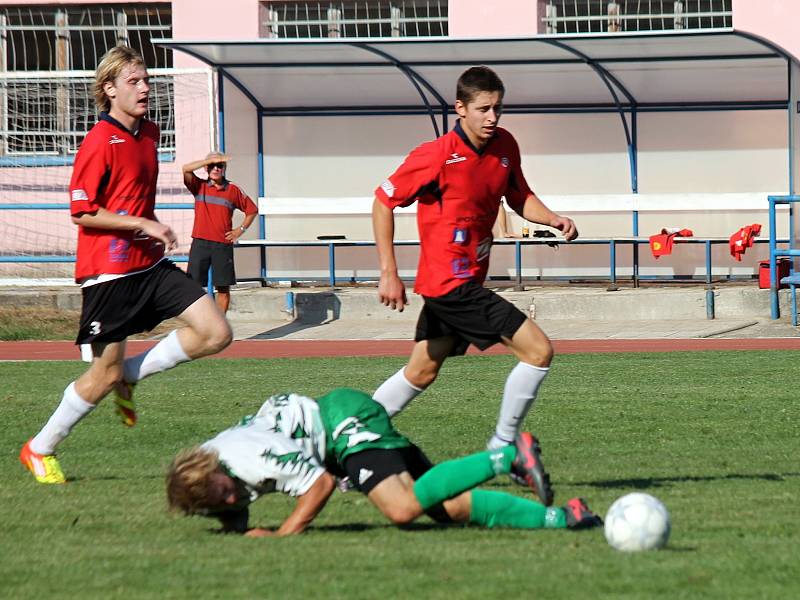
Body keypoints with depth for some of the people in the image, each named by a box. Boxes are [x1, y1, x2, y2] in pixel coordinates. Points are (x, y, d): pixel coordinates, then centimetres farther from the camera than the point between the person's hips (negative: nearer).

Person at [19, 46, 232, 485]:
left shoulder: (148, 133, 11)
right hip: (109, 271, -8)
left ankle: (128, 375, 10)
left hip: (149, 265, 8)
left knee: (215, 333, -5)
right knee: (106, 373, -2)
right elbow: (82, 213, -17)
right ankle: (39, 450, 16)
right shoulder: (100, 141, -15)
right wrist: (144, 225, -19)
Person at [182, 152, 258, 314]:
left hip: (223, 244, 1)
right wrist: (211, 160, -13)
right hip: (200, 243, -1)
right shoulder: (199, 186, 6)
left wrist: (241, 229, 6)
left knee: (223, 287, 2)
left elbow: (252, 209, 17)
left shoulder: (233, 190, 7)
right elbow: (186, 169, -11)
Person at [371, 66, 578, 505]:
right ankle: (502, 450, -2)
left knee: (421, 372, 19)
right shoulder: (437, 156, -17)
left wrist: (553, 219, -3)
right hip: (451, 282, -9)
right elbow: (383, 201, -9)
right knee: (538, 350, -13)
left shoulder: (505, 147, 3)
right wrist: (388, 273, -13)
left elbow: (519, 198, 18)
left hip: (467, 281, 9)